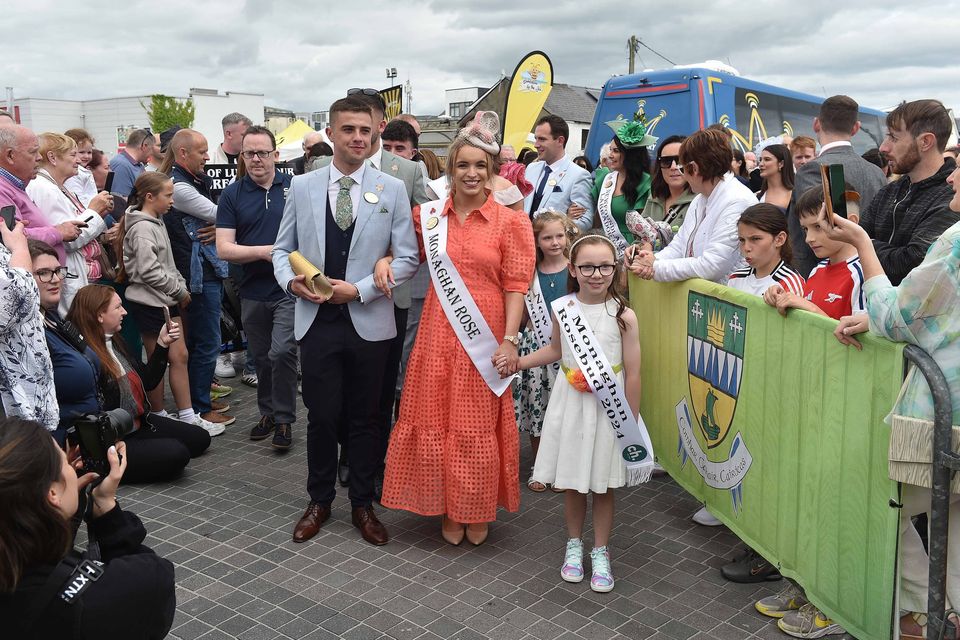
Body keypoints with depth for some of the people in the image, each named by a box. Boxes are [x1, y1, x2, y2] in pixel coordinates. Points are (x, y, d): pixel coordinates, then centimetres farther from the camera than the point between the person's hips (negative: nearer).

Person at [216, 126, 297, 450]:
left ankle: (284, 419, 5)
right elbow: (224, 248, -4)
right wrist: (265, 251, -16)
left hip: (289, 289, -3)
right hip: (252, 292, 3)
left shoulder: (295, 187, -1)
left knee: (282, 352, -13)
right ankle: (268, 412, 34)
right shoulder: (232, 194, 2)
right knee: (262, 359, 15)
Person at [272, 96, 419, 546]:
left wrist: (359, 289, -13)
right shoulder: (302, 187, 5)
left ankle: (363, 505, 27)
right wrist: (291, 281, -11)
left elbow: (407, 257, -2)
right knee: (322, 416, 8)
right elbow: (282, 249, 10)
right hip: (317, 320, 1)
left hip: (369, 320, 0)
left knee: (366, 417, 10)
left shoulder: (392, 189, 0)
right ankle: (319, 501, 28)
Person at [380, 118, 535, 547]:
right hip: (438, 332, 3)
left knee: (478, 424, 7)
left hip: (484, 336, -3)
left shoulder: (511, 221, -4)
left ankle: (478, 512, 27)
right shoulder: (429, 216, 6)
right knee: (435, 420, 9)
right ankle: (449, 510, 28)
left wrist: (510, 339, -14)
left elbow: (516, 285, -7)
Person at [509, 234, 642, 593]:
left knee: (603, 485, 10)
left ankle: (601, 552, 29)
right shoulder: (561, 308, -4)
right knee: (571, 482, 13)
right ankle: (574, 544, 34)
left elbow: (633, 373, -9)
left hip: (608, 408, -2)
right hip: (570, 404, 2)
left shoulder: (624, 316, -13)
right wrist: (515, 363, 12)